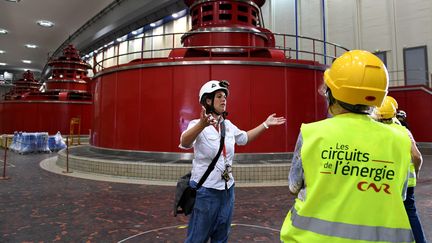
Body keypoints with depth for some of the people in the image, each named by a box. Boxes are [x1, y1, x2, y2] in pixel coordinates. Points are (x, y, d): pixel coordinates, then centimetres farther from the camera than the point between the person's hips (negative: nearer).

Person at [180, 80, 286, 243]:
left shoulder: (228, 125, 6)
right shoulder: (197, 124, -15)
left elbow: (244, 138, 24)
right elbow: (185, 143, -36)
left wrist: (265, 124, 20)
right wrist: (202, 125, -55)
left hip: (227, 189, 6)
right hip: (206, 190, -6)